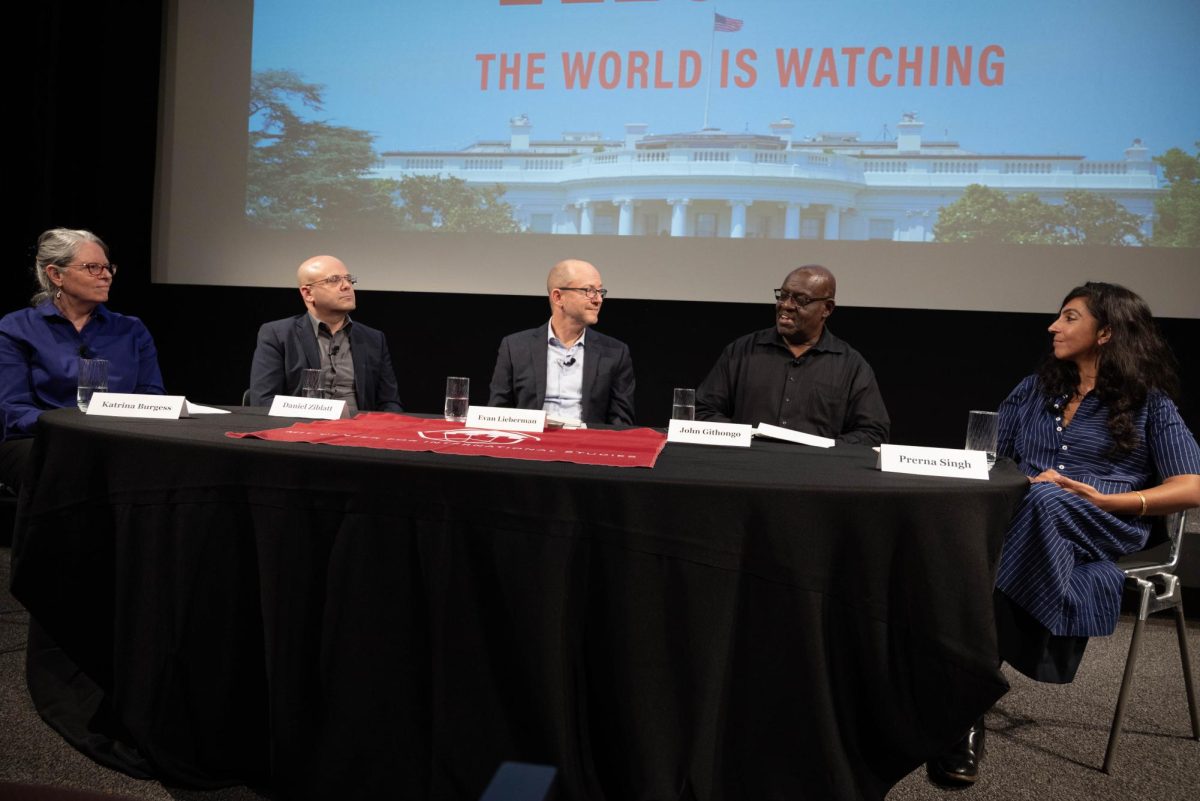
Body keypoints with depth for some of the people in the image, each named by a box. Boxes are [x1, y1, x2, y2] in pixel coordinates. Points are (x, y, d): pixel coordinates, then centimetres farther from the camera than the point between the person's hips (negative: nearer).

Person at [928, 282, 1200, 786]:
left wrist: (1107, 500, -13)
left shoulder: (1149, 404, 11)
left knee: (1041, 503, -39)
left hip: (1106, 530, -3)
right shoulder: (1034, 390, 22)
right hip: (1023, 514, 3)